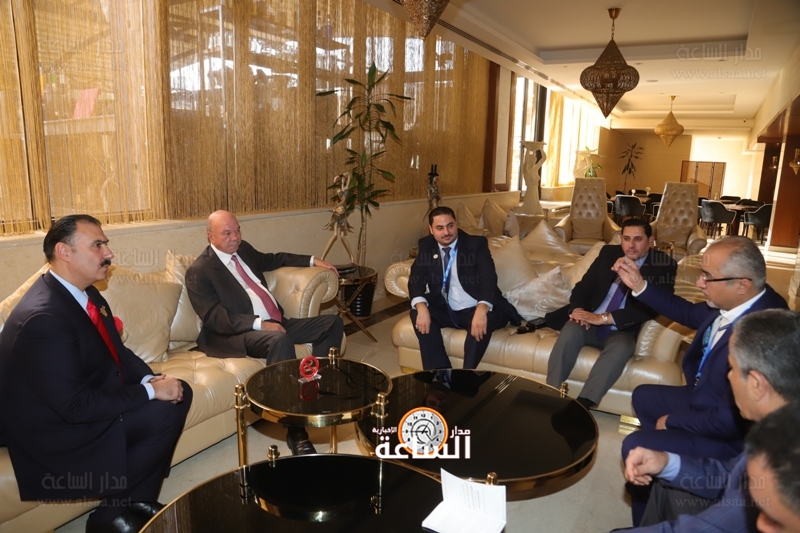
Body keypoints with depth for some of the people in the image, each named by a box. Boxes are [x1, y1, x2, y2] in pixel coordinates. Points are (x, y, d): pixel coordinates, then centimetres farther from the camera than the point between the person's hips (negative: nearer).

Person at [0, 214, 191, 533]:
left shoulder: (85, 294, -1)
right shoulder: (42, 317, -30)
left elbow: (116, 351, 8)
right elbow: (76, 407, -30)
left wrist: (150, 380, -10)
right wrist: (150, 392, -24)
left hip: (85, 400, 9)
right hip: (55, 429, -9)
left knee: (179, 392, -1)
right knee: (162, 413, -21)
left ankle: (139, 501, 11)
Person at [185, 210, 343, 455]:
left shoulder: (243, 249, 15)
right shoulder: (199, 272, -8)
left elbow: (273, 259, 33)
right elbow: (216, 319, -17)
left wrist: (312, 260, 25)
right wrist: (259, 324, -27)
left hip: (276, 323, 9)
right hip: (239, 334, -8)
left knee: (332, 323, 1)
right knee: (280, 340, -40)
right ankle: (295, 430, -35)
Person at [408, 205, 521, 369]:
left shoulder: (476, 244, -6)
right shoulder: (426, 246, 4)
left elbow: (488, 277, -19)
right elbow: (416, 279, -5)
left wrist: (481, 310, -40)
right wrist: (421, 307, -28)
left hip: (474, 310, -3)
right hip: (446, 311, 4)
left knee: (484, 320, -35)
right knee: (417, 313, -22)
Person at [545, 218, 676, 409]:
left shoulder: (663, 265, -3)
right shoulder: (609, 253, 8)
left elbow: (650, 309, -15)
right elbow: (583, 287, 8)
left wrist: (604, 318, -23)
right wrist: (578, 309, -16)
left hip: (622, 332, -2)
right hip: (590, 324, 3)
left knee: (622, 346, -36)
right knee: (570, 330, -29)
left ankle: (582, 405, -39)